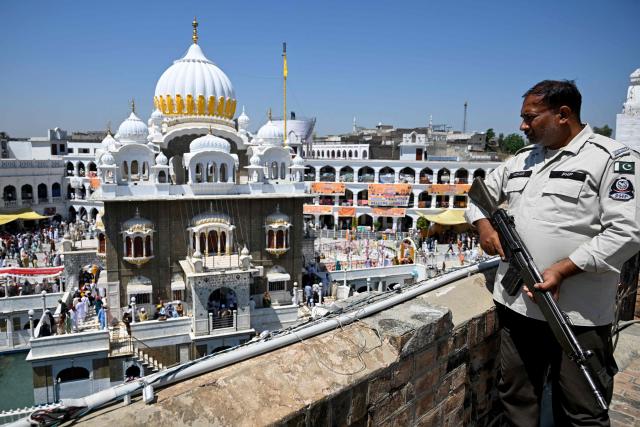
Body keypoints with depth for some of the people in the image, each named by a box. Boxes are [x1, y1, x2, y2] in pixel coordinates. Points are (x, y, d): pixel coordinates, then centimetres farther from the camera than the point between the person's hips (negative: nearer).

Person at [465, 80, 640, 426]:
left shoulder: (612, 159, -7)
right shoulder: (522, 159, 13)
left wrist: (563, 269, -21)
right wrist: (483, 224, 3)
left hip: (578, 314, -5)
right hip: (516, 303, 6)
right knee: (515, 398, 19)